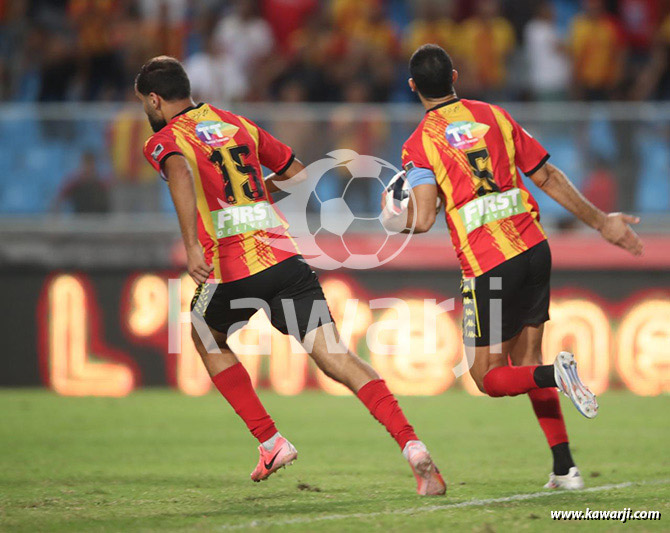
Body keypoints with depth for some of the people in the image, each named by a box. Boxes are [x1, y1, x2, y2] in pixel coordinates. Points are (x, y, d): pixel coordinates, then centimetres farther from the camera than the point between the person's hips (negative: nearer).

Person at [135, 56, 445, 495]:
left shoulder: (164, 141, 5)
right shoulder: (237, 124, 22)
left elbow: (180, 174, -20)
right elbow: (298, 174, 29)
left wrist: (192, 245, -28)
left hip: (233, 272, -4)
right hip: (285, 258, 4)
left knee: (207, 339, 27)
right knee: (334, 356, -4)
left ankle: (271, 443, 19)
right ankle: (411, 445, -23)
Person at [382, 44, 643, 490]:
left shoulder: (419, 145, -3)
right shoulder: (494, 116, 9)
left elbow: (422, 220, -13)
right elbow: (548, 178, 11)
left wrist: (395, 219, 11)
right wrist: (602, 221, 19)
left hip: (487, 265, -5)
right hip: (534, 248, 5)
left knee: (489, 377, 8)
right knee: (526, 362, 16)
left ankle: (555, 374, -23)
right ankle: (565, 469, 7)